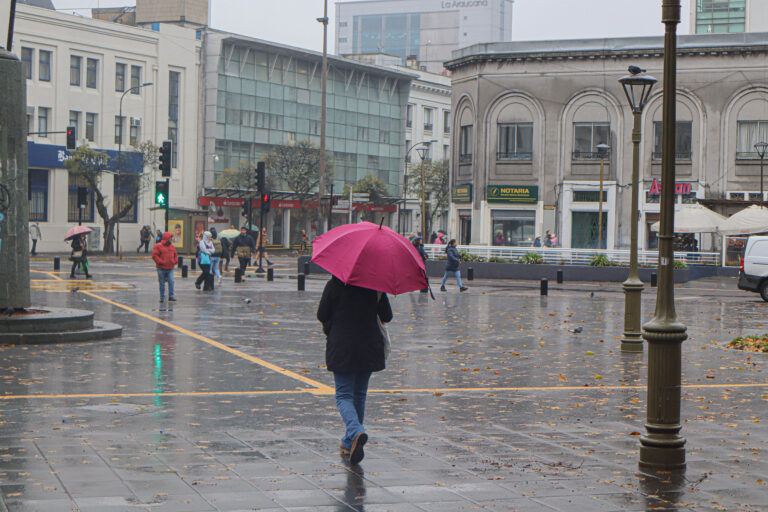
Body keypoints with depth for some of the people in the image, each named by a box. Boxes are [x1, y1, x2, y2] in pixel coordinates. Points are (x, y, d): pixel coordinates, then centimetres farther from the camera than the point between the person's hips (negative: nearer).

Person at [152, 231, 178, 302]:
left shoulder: (172, 247, 13)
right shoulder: (158, 246, -6)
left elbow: (175, 255, 21)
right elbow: (154, 256, -12)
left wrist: (175, 261, 3)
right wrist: (161, 262, -17)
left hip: (170, 268, 4)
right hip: (161, 269, -4)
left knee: (171, 282, -8)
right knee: (162, 283, 4)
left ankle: (171, 297, -4)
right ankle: (162, 297, 13)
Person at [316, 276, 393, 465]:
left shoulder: (334, 285, -8)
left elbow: (322, 316, -4)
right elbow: (387, 317, 3)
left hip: (341, 348, -3)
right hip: (369, 348, 3)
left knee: (344, 395, 1)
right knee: (359, 395, 16)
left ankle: (356, 432, -27)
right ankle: (349, 443, 21)